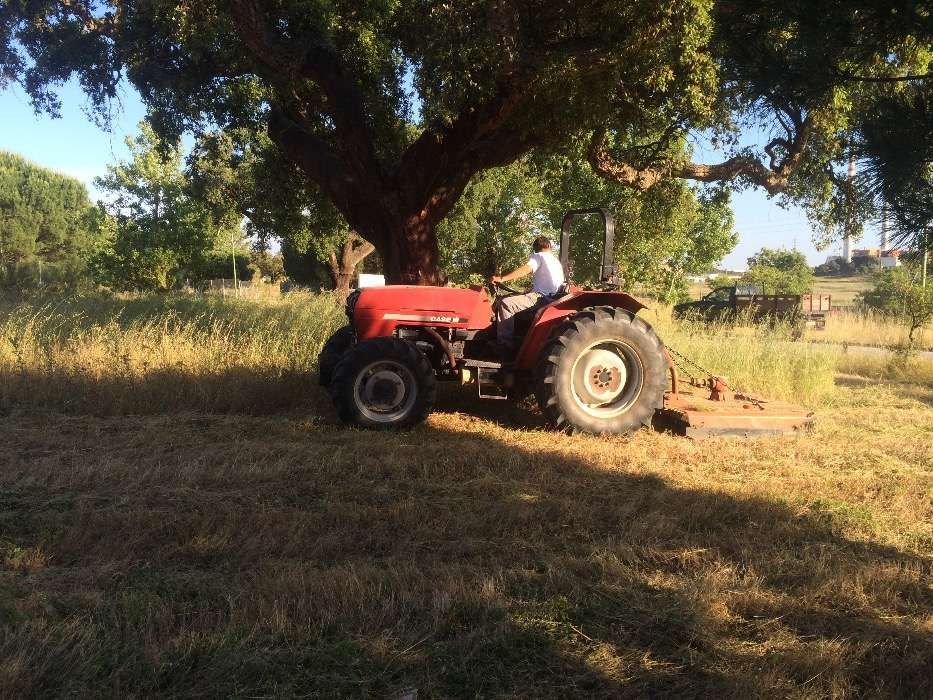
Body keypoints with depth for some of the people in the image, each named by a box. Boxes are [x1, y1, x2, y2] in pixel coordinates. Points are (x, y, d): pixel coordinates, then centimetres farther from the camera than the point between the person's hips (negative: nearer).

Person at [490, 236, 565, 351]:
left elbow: (525, 270, -18)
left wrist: (502, 279, -25)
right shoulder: (556, 261, 23)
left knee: (505, 303, -20)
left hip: (540, 298, -9)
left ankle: (505, 344, -25)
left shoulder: (538, 256, -1)